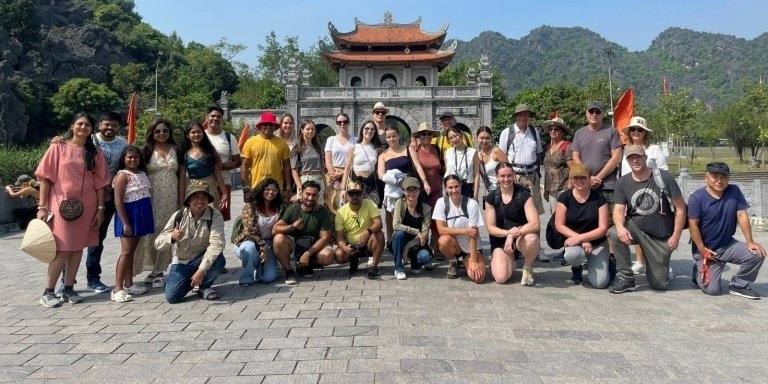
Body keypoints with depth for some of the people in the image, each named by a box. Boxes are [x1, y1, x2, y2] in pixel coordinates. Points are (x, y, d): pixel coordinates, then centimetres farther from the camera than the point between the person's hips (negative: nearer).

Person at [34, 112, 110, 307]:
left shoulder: (95, 152, 6)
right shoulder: (58, 147, 0)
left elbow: (100, 182, 6)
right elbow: (46, 178, -1)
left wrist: (100, 208, 1)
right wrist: (42, 206, -5)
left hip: (86, 207, 3)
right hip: (62, 205, -3)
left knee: (78, 248, 6)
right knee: (63, 250, -5)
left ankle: (68, 289, 17)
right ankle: (47, 292, 7)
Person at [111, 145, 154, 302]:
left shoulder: (142, 174, 13)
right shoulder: (122, 175, -10)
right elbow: (118, 201, -16)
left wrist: (148, 217, 14)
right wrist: (125, 223, -20)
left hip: (142, 215, 8)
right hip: (129, 214, -8)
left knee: (132, 250, 13)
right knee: (126, 252, -9)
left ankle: (129, 284, 20)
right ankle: (118, 289, -6)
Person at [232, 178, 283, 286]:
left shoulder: (278, 208, 4)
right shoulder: (250, 207, -7)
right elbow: (251, 231, -14)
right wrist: (263, 248, -19)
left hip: (268, 246, 2)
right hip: (248, 243, -2)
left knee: (269, 277, -19)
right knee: (250, 247, -39)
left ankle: (260, 265, 16)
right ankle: (247, 277, -15)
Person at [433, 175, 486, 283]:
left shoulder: (472, 204, -16)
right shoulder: (441, 202, -11)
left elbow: (473, 234, -17)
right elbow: (441, 230, -17)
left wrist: (473, 261, -21)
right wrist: (465, 230, -24)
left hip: (471, 247, -1)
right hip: (455, 245, 1)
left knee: (478, 277, -24)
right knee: (444, 240, -35)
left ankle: (466, 262, 13)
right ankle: (454, 262, 0)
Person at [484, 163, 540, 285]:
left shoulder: (524, 195, -9)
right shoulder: (491, 198, -2)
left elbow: (535, 224, -19)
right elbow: (491, 228, -5)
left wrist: (513, 235, -29)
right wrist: (508, 232, -25)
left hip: (522, 238, -1)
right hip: (500, 240, 1)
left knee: (532, 239, -39)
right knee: (501, 278, -20)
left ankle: (528, 268, -6)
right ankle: (509, 262, 19)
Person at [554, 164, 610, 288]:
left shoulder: (598, 198, -8)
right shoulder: (565, 197, -7)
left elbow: (603, 228, -10)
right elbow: (559, 225, -9)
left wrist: (580, 237, -24)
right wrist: (582, 241, -19)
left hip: (597, 243, 0)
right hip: (574, 240, 0)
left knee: (599, 283, -17)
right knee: (573, 255, -38)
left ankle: (591, 263, 20)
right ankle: (576, 269, 2)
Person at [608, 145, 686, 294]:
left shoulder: (663, 177, -12)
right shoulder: (623, 182, -6)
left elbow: (680, 208, -8)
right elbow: (619, 210, -12)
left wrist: (676, 236, -12)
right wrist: (620, 226, -34)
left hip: (661, 236, -1)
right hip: (636, 228, 1)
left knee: (659, 285, 1)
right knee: (614, 234, -34)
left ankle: (663, 264, 39)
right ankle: (625, 278, -15)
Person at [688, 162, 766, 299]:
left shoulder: (734, 191, -3)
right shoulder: (697, 197, -15)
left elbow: (742, 215, -4)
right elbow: (693, 225, -15)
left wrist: (750, 242, -10)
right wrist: (702, 249, -17)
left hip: (728, 245, 5)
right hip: (706, 249, -5)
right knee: (712, 289, -13)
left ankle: (738, 285, 5)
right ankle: (699, 271, 23)